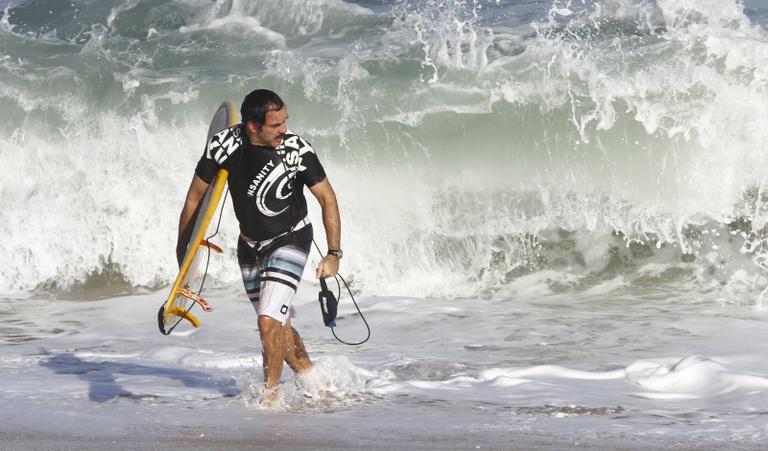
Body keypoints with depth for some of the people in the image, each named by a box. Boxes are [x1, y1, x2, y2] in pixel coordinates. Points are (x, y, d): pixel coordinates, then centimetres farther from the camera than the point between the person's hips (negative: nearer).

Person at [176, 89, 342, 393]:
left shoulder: (297, 149, -24)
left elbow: (327, 198, -11)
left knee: (269, 322, -18)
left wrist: (334, 254, -14)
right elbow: (195, 199, -8)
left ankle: (270, 394, -1)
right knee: (277, 325, 14)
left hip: (290, 240, -4)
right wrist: (182, 252, -4)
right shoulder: (224, 145, -19)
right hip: (250, 245, 4)